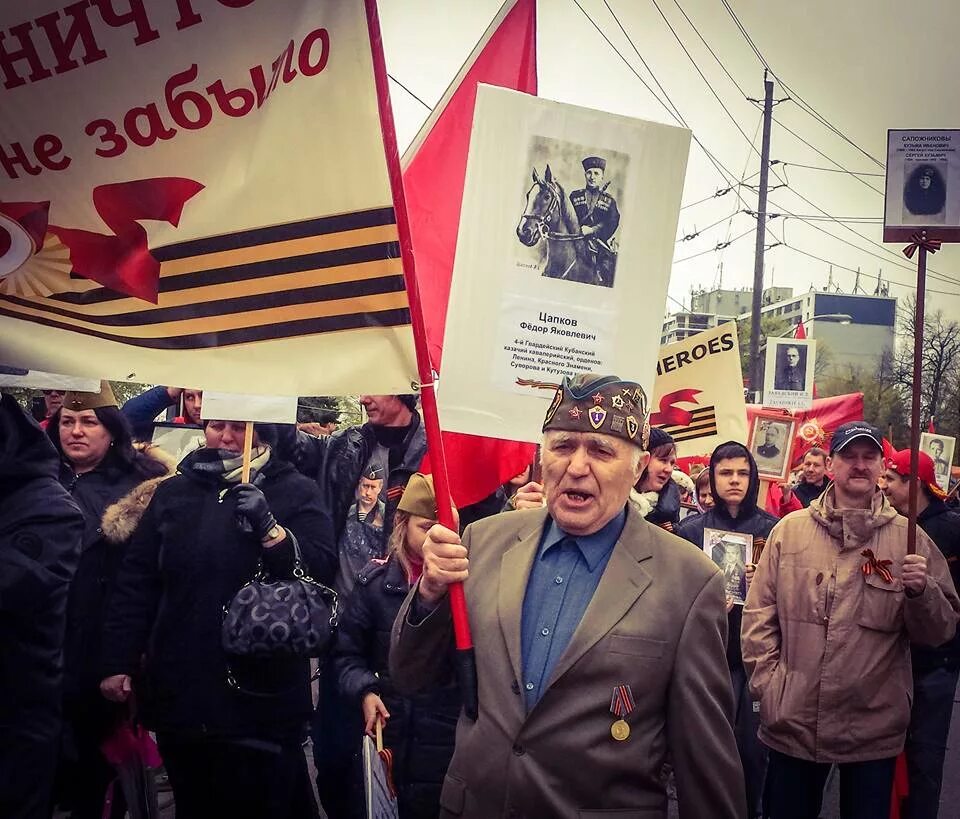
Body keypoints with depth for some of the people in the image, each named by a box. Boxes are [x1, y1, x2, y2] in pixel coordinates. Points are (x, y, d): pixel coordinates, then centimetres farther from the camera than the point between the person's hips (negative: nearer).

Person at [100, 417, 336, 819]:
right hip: (180, 693, 3)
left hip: (261, 695, -3)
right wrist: (118, 662, 4)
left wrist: (269, 529, -24)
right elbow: (136, 582, 9)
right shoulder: (173, 492, 10)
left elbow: (321, 569, -11)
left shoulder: (294, 491, 1)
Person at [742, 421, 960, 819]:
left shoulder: (909, 538, 0)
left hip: (874, 728, 0)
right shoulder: (789, 530, 2)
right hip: (792, 723, 1)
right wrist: (766, 680, -3)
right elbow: (759, 614, 3)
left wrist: (921, 591, -19)